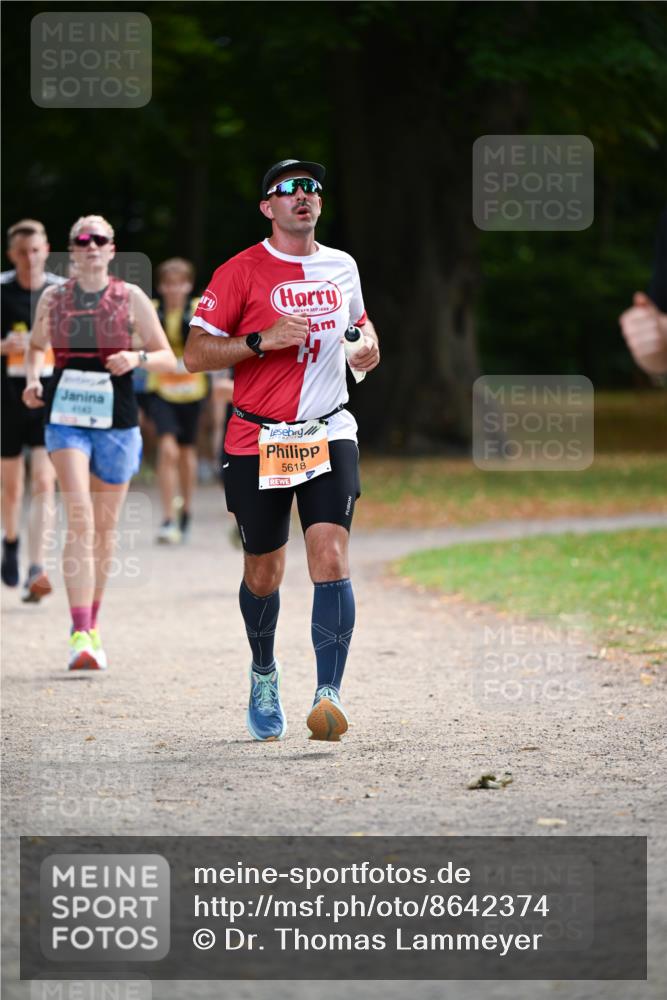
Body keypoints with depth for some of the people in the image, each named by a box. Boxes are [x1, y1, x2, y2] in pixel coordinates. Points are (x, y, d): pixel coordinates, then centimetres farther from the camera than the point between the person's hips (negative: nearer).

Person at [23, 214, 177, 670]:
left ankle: (92, 622, 31)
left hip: (116, 420, 1)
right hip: (66, 418, -1)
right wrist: (33, 378, 2)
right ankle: (81, 634, -21)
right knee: (79, 521, -15)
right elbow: (36, 346, 22)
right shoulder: (53, 299, 5)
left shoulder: (131, 298, 2)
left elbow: (169, 359, 4)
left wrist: (138, 358, -17)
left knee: (105, 526, 11)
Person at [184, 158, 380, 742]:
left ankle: (329, 695, -23)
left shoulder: (342, 268, 9)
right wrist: (264, 339, -19)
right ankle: (264, 673, 37)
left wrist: (368, 343, 6)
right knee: (264, 574, 9)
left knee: (331, 560, -17)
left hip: (329, 434, 2)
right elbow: (196, 354, -7)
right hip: (257, 441, -2)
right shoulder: (242, 272, -5)